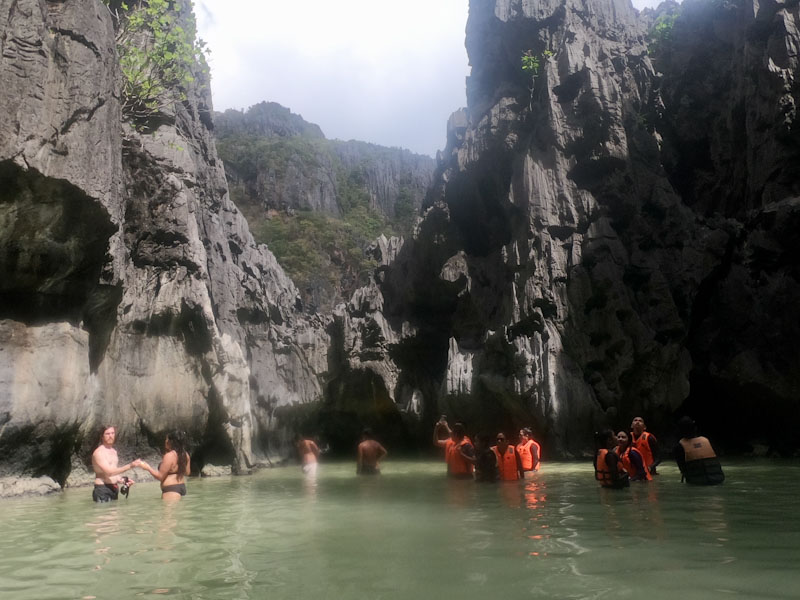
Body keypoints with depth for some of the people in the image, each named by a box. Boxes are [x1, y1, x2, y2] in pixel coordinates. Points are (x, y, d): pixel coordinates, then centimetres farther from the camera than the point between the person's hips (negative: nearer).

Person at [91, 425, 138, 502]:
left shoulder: (114, 451, 15)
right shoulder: (99, 452, -11)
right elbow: (109, 472, -22)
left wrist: (123, 480, 2)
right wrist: (129, 466, -28)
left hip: (114, 489, 8)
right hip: (103, 490, -8)